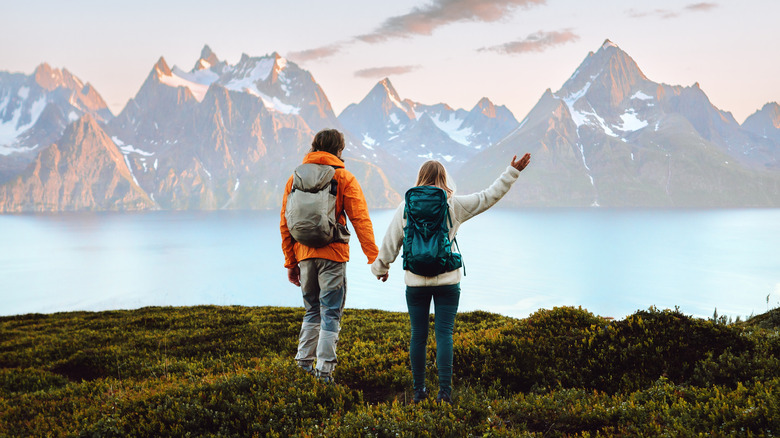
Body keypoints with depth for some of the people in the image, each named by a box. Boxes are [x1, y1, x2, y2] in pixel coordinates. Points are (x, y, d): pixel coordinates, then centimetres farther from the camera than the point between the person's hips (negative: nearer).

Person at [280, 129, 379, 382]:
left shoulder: (295, 178, 11)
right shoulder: (343, 178, 0)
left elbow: (285, 224, 12)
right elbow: (360, 220, -7)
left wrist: (290, 262, 17)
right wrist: (375, 258, -7)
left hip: (304, 254, 4)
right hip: (332, 254, -4)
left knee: (312, 310, 20)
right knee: (331, 312, 2)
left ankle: (305, 361, 17)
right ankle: (324, 369, -1)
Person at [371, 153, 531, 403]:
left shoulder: (406, 208, 2)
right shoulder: (455, 205, -1)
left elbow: (391, 242, 8)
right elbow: (488, 197, 5)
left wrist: (380, 268, 22)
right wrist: (512, 172, 12)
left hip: (416, 282, 1)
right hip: (448, 280, -1)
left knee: (418, 335, 7)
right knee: (444, 333, 1)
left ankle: (419, 391, 14)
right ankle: (445, 390, -5)